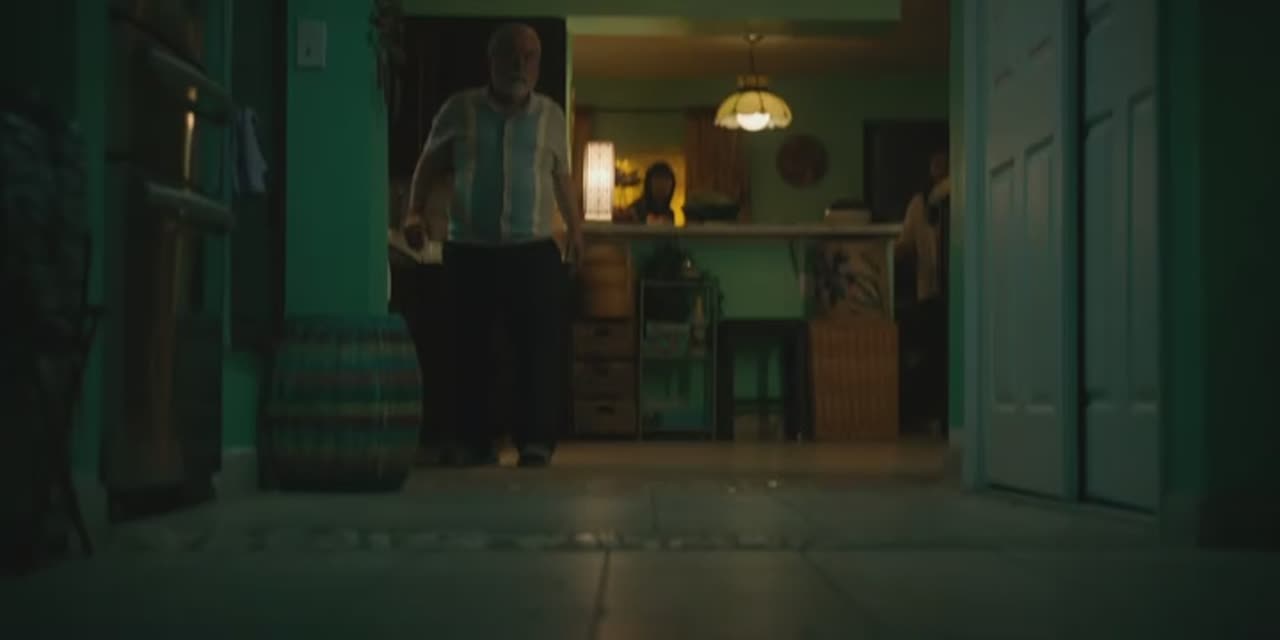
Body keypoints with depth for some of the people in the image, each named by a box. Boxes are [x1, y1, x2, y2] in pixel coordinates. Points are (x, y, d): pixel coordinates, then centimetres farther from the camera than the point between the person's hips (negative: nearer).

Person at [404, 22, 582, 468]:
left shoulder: (550, 115, 9)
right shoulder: (460, 109, 4)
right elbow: (430, 165, 12)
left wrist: (575, 227, 19)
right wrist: (416, 212, 0)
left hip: (534, 251, 1)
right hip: (469, 252, 0)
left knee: (541, 347, -7)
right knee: (467, 348, 3)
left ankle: (536, 441, -3)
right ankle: (469, 441, 14)